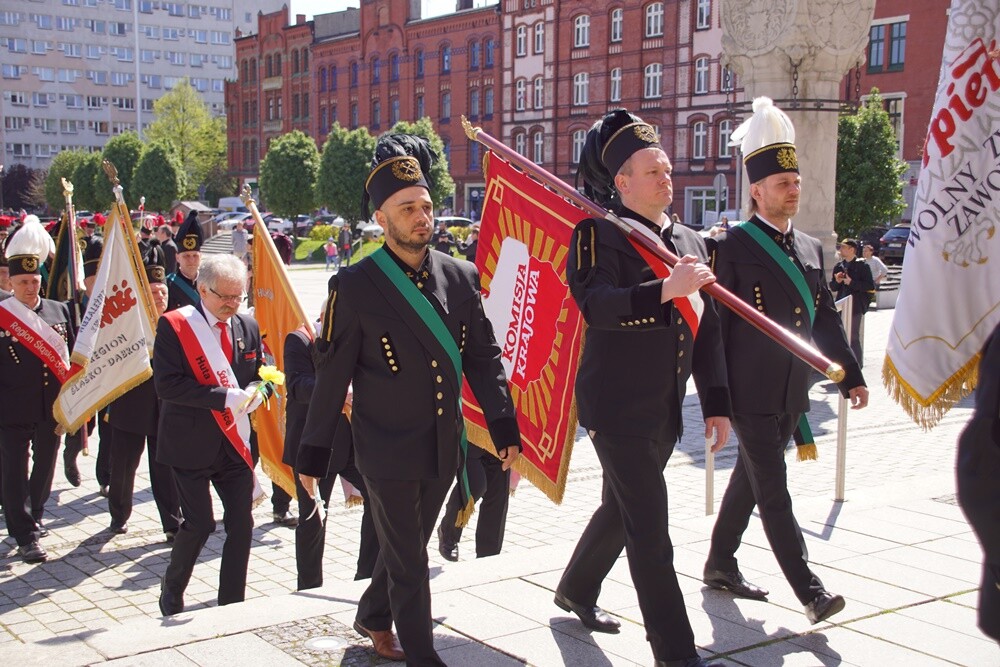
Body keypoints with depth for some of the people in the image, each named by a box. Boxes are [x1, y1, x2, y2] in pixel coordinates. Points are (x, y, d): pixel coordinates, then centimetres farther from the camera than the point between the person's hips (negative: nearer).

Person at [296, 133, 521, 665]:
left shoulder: (461, 277, 1)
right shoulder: (354, 287, -11)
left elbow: (483, 358, 6)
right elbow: (332, 377, -7)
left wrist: (504, 427, 1)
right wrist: (313, 455, -4)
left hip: (444, 447, 5)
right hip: (388, 451, -5)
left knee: (407, 548, 22)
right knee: (409, 562, 4)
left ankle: (373, 619, 45)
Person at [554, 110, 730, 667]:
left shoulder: (690, 241, 12)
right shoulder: (599, 234, -9)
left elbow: (707, 328, 13)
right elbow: (597, 306, -26)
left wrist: (716, 402, 9)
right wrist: (665, 290, -36)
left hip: (666, 410, 8)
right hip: (617, 407, -7)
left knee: (621, 508, 21)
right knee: (649, 527, -6)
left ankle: (577, 590, 44)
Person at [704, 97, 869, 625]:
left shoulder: (810, 248, 12)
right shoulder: (731, 247, -9)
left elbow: (826, 319, 16)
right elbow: (715, 325, -11)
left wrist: (850, 375, 12)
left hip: (790, 394, 7)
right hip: (750, 395, -7)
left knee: (750, 479, 16)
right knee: (773, 491, -4)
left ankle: (720, 565, 30)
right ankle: (809, 590, -1)